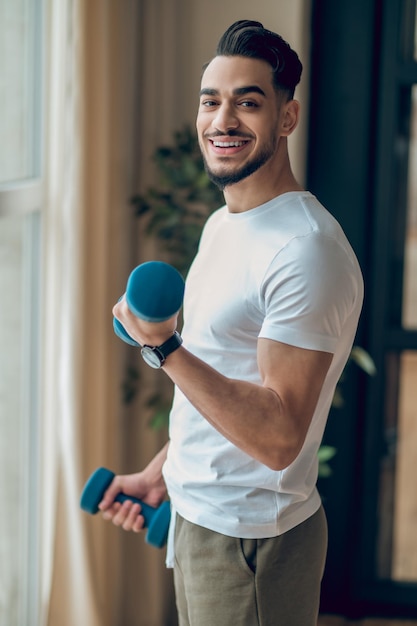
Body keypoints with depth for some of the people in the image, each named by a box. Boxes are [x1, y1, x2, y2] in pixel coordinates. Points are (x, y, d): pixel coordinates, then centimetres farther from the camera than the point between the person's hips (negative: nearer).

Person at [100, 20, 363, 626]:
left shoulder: (307, 251, -22)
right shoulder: (221, 225, 9)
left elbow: (278, 436, -26)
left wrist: (164, 346, -31)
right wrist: (161, 471, 18)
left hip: (252, 540, -9)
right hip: (195, 517, 9)